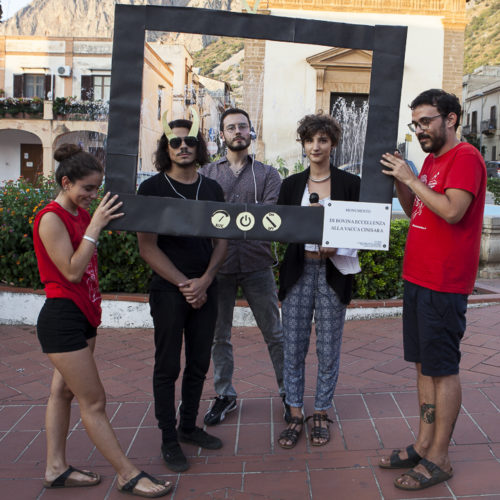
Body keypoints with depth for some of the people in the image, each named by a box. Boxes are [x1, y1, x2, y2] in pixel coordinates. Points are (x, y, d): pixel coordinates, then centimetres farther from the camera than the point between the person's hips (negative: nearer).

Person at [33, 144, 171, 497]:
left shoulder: (82, 214, 9)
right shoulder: (51, 218, -16)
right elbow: (72, 271, -21)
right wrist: (95, 226, -21)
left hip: (83, 315, 9)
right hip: (61, 318, -9)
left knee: (63, 391, 17)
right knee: (94, 401, -1)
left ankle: (56, 469, 29)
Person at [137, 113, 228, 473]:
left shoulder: (212, 189, 8)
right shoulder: (152, 189, -4)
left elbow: (222, 240, 7)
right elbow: (148, 247, -8)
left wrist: (204, 281, -7)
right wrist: (183, 284, -12)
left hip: (205, 289, 4)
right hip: (168, 290, -4)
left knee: (199, 363, 12)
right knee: (168, 366, 3)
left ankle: (189, 426, 29)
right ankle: (169, 440, 17)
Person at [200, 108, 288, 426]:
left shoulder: (267, 174, 8)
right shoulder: (207, 173, 10)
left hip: (257, 264, -1)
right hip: (219, 265, 1)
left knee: (274, 333, 6)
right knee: (219, 335, 10)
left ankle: (288, 392, 22)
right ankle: (225, 395, 26)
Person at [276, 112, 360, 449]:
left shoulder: (350, 184, 1)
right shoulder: (292, 184, 7)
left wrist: (337, 247, -17)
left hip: (333, 273, -2)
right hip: (298, 271, 2)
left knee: (328, 348, 6)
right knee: (294, 346, 5)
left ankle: (322, 414, 24)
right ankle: (295, 415, 20)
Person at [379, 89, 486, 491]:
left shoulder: (465, 157, -10)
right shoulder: (431, 160, 17)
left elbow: (452, 211, -24)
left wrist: (410, 178, -16)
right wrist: (399, 181, 6)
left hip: (443, 284, -9)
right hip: (417, 277, 9)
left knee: (443, 369, 0)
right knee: (424, 365, 13)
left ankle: (438, 459, 11)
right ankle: (423, 445, 25)